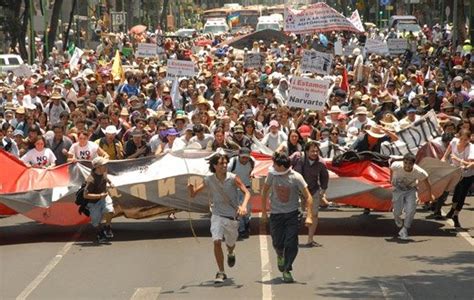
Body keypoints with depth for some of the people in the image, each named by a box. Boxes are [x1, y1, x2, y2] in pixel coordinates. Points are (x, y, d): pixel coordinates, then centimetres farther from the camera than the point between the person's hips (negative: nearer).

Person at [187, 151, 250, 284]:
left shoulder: (233, 178, -10)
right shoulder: (209, 180, -3)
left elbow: (246, 192, -14)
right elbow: (193, 194, 3)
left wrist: (243, 206, -33)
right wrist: (191, 189, -21)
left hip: (232, 216, 0)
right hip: (217, 215, 0)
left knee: (231, 244, 16)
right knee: (217, 242, -19)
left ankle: (230, 253, 55)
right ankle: (221, 273, -9)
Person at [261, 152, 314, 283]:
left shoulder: (296, 177, -15)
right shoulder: (272, 174, -7)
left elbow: (308, 197, -10)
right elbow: (264, 191, 8)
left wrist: (309, 216, -18)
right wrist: (264, 212, 8)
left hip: (292, 214, -2)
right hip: (276, 214, 2)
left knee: (291, 244, -10)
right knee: (277, 244, 5)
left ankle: (287, 270, 4)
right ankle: (280, 256, 40)